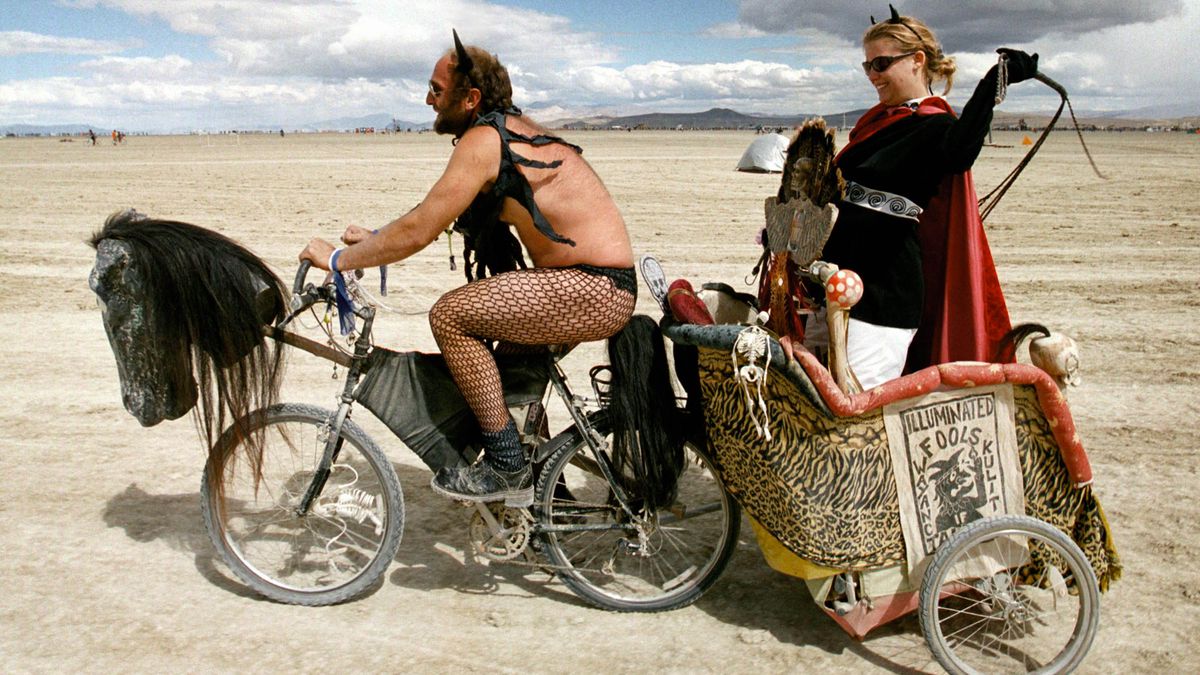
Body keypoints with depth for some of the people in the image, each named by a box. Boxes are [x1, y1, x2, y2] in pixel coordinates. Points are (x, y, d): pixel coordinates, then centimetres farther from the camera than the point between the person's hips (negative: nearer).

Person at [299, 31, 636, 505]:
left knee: (449, 315, -16)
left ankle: (507, 467, -6)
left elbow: (418, 231, -16)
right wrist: (372, 238, 22)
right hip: (604, 287, 11)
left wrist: (338, 259, -5)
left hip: (595, 289, -11)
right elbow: (432, 214, 23)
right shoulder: (511, 129, 15)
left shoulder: (483, 140, -15)